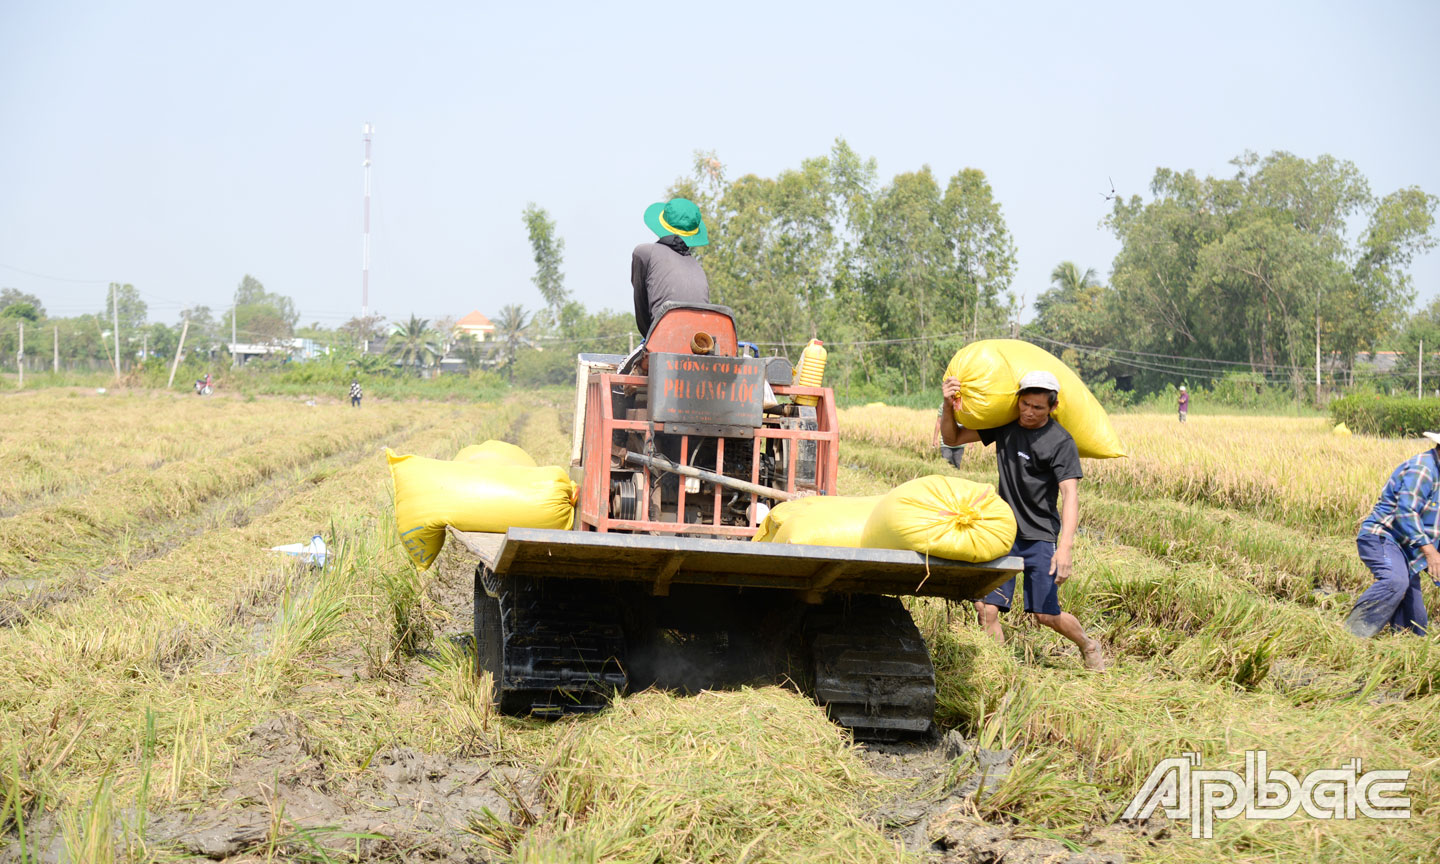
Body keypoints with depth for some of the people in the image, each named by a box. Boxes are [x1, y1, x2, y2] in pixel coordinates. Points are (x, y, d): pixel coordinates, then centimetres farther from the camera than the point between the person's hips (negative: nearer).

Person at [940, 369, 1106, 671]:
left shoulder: (1061, 442, -11)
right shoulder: (1004, 425, 5)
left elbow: (1070, 495, -18)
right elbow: (952, 438, 12)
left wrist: (1065, 547, -30)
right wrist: (948, 406, -9)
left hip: (1040, 536, -4)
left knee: (1046, 614, -2)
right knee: (985, 607, -8)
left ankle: (1089, 646, 28)